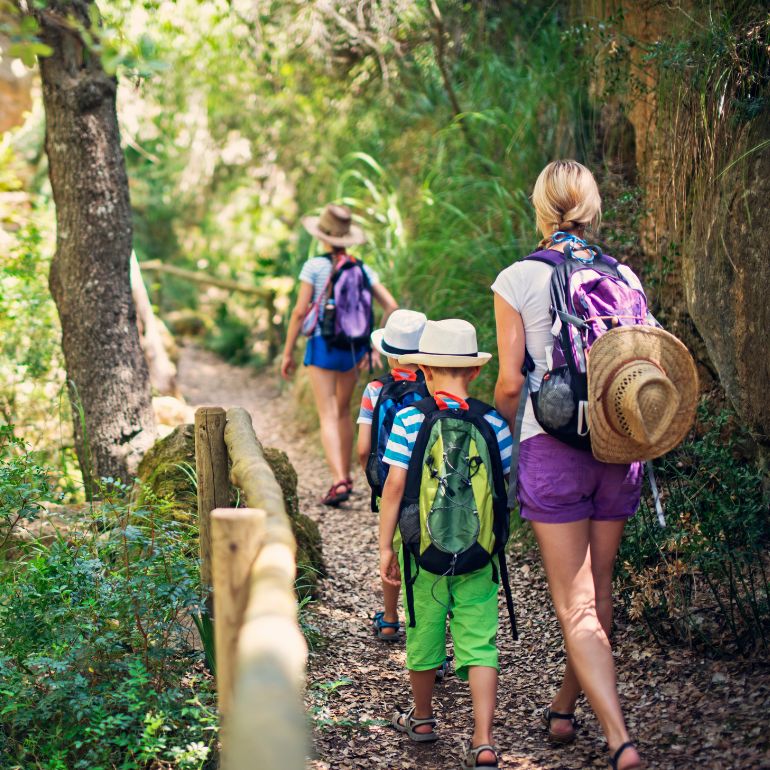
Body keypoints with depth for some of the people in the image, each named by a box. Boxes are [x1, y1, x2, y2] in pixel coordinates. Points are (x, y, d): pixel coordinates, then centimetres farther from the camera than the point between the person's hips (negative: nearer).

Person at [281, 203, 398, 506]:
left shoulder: (314, 266, -7)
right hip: (354, 347, 5)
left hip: (322, 345, -4)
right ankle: (346, 476, 31)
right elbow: (391, 306, 1)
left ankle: (339, 481, -20)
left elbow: (300, 312, -10)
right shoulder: (362, 270, 5)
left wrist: (287, 352, -2)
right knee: (343, 410, 21)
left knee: (328, 416, -6)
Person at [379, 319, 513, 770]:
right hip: (480, 555, 0)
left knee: (424, 635, 16)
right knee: (479, 644, 3)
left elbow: (395, 485, -9)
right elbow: (505, 487, 4)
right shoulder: (493, 423, -3)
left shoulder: (409, 421, -8)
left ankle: (423, 719, 37)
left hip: (423, 549, 0)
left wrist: (385, 546, -2)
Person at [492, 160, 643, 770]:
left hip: (553, 448, -4)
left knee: (576, 606, -1)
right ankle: (565, 709, 35)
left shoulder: (518, 280, -5)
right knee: (598, 589, 18)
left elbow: (509, 383, -6)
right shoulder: (624, 276, 5)